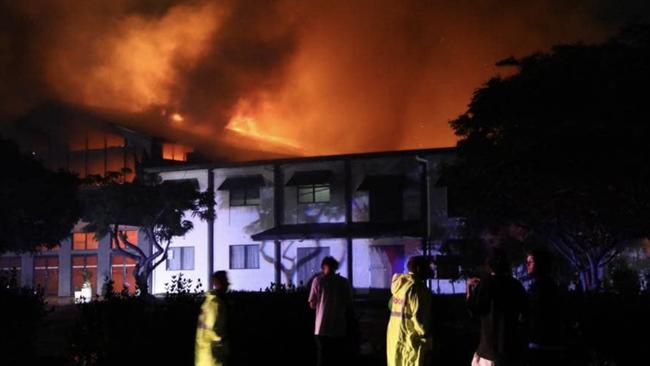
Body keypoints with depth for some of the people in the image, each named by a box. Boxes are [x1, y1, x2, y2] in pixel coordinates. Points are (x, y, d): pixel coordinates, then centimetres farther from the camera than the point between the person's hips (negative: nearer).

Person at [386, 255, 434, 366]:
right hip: (411, 343, -9)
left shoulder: (398, 284, 10)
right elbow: (419, 319, -18)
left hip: (394, 340, 9)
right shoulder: (417, 288, -15)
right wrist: (427, 344, -10)